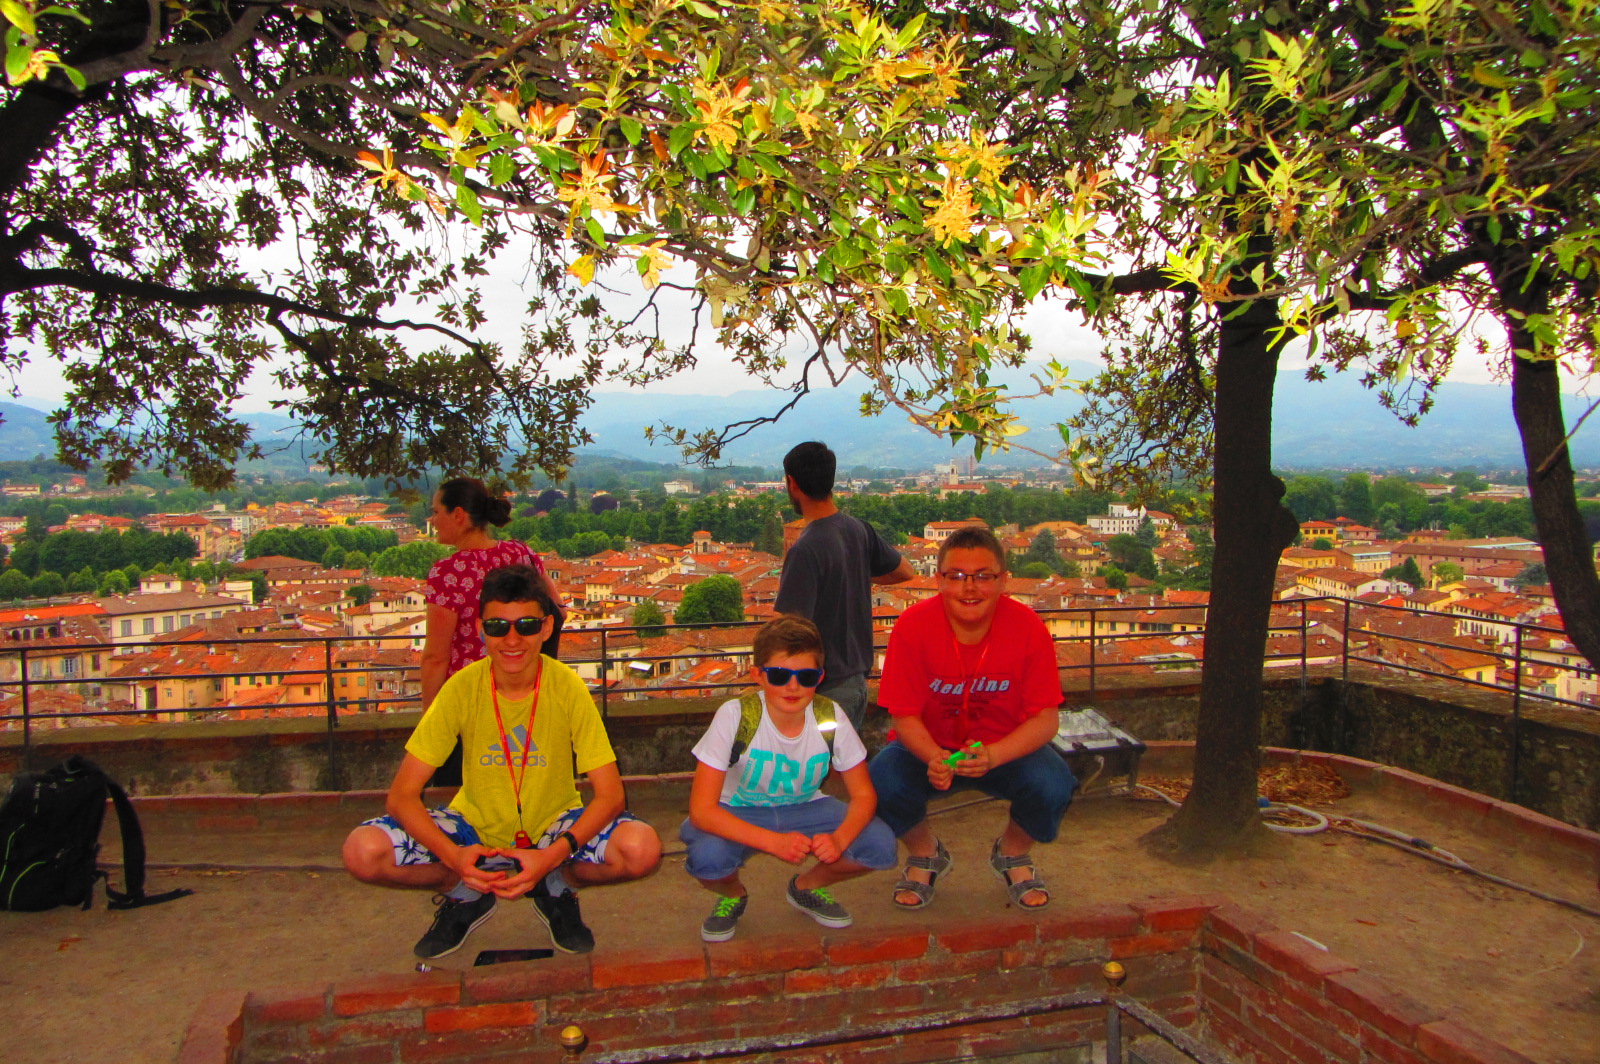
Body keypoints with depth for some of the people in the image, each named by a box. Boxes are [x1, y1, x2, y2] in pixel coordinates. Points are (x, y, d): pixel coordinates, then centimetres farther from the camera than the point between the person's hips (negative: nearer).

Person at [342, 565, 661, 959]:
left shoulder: (567, 687, -17)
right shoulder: (462, 689, -15)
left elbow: (610, 793, -18)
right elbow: (402, 795, -15)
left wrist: (553, 856, -35)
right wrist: (453, 855, -33)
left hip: (553, 829, -1)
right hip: (477, 829, 1)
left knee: (643, 848, -31)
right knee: (363, 852, -24)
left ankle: (557, 888, 2)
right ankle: (466, 895, 5)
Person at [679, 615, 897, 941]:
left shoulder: (831, 719, -17)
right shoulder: (735, 717, -26)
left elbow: (863, 796, -8)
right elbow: (701, 809, -28)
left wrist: (839, 838, -31)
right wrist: (774, 842, -39)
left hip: (803, 810, 3)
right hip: (738, 815, -2)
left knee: (880, 844, -21)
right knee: (707, 856, -36)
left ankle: (807, 887, 10)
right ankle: (733, 895, 3)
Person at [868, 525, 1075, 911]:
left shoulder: (1027, 627, -18)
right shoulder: (912, 626, -19)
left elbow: (1046, 717, -15)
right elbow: (905, 716, -13)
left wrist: (992, 756, -33)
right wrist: (934, 758, -35)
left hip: (1008, 749, 0)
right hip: (929, 748, 0)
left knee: (1053, 785, -29)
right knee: (882, 781, -29)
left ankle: (1013, 854, 10)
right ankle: (925, 855, 9)